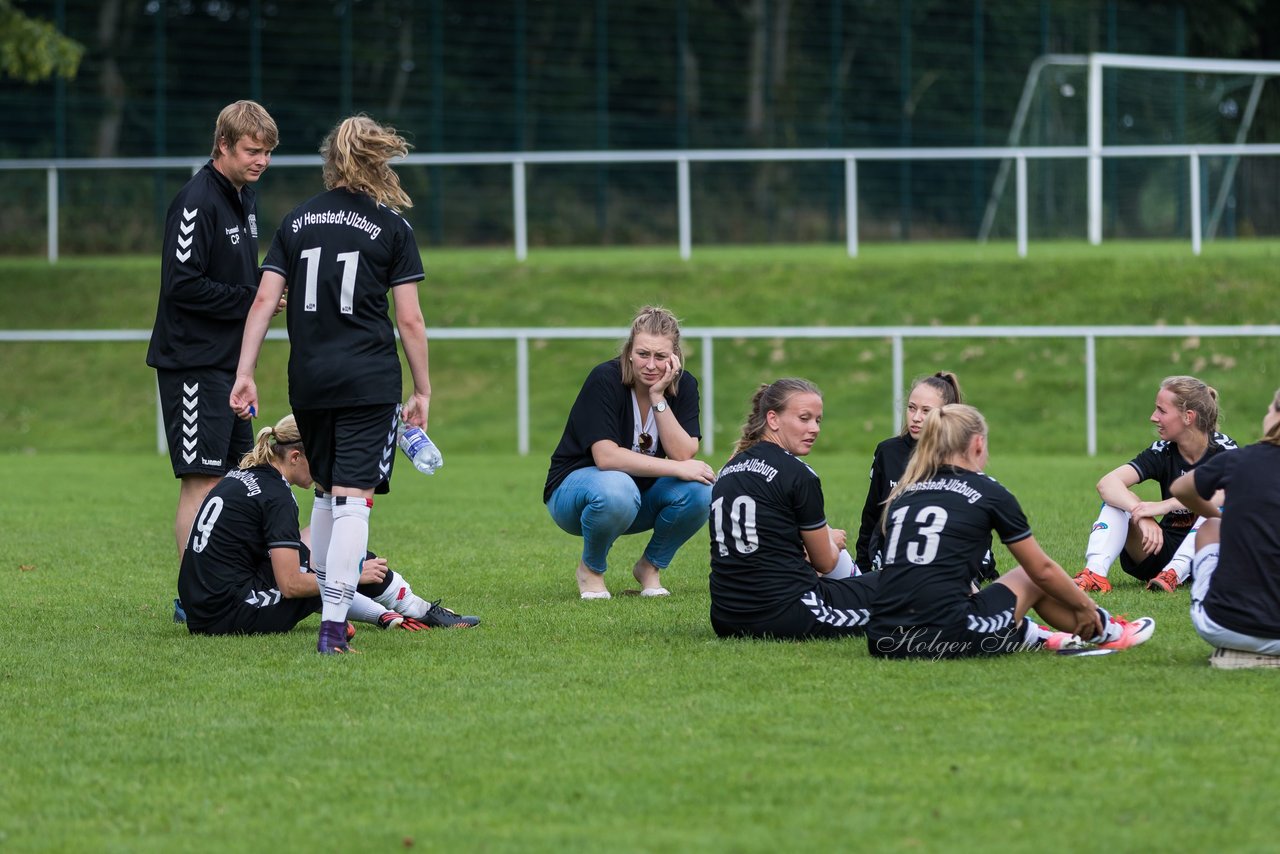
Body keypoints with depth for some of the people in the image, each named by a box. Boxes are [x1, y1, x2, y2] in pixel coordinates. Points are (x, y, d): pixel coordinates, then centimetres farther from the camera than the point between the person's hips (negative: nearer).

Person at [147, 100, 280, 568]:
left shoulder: (245, 199, 14)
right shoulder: (197, 202, -16)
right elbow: (182, 284, -22)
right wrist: (253, 300, -16)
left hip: (229, 360, 9)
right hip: (195, 364, -9)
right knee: (201, 481, -9)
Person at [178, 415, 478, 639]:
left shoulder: (240, 477, 11)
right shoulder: (275, 497, -15)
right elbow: (291, 585, -17)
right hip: (232, 615, -9)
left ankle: (387, 616, 28)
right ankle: (423, 613, 18)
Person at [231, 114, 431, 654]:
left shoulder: (297, 221, 8)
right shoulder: (391, 227, -1)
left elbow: (264, 301, 3)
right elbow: (409, 319, -3)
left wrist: (244, 374, 5)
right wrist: (423, 391, 5)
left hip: (308, 383, 4)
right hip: (369, 382, -4)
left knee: (327, 491, 21)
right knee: (353, 498, -7)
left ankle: (322, 601, 27)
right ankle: (333, 623, -17)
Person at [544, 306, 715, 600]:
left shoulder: (683, 385, -8)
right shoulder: (605, 380, -22)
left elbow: (683, 455, -19)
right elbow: (606, 457, -30)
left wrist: (658, 397, -26)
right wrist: (678, 468, -31)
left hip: (643, 495, 4)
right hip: (574, 486, -4)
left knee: (699, 491, -25)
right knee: (617, 489, -39)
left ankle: (650, 567, 2)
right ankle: (591, 568, -8)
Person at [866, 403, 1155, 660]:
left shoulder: (902, 494, 16)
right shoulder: (989, 493, 3)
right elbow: (1042, 569, 13)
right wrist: (1085, 605, 30)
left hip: (882, 642, 4)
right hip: (945, 639, -4)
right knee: (1031, 579, 22)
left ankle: (1030, 634, 40)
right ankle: (1107, 632, 40)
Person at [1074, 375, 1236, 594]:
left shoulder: (1223, 450, -9)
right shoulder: (1162, 452, -1)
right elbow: (1106, 483, -16)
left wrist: (1164, 506, -40)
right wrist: (1143, 516, -36)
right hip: (1167, 548, 3)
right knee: (1116, 498, -15)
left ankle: (1174, 573, -42)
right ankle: (1094, 572, -36)